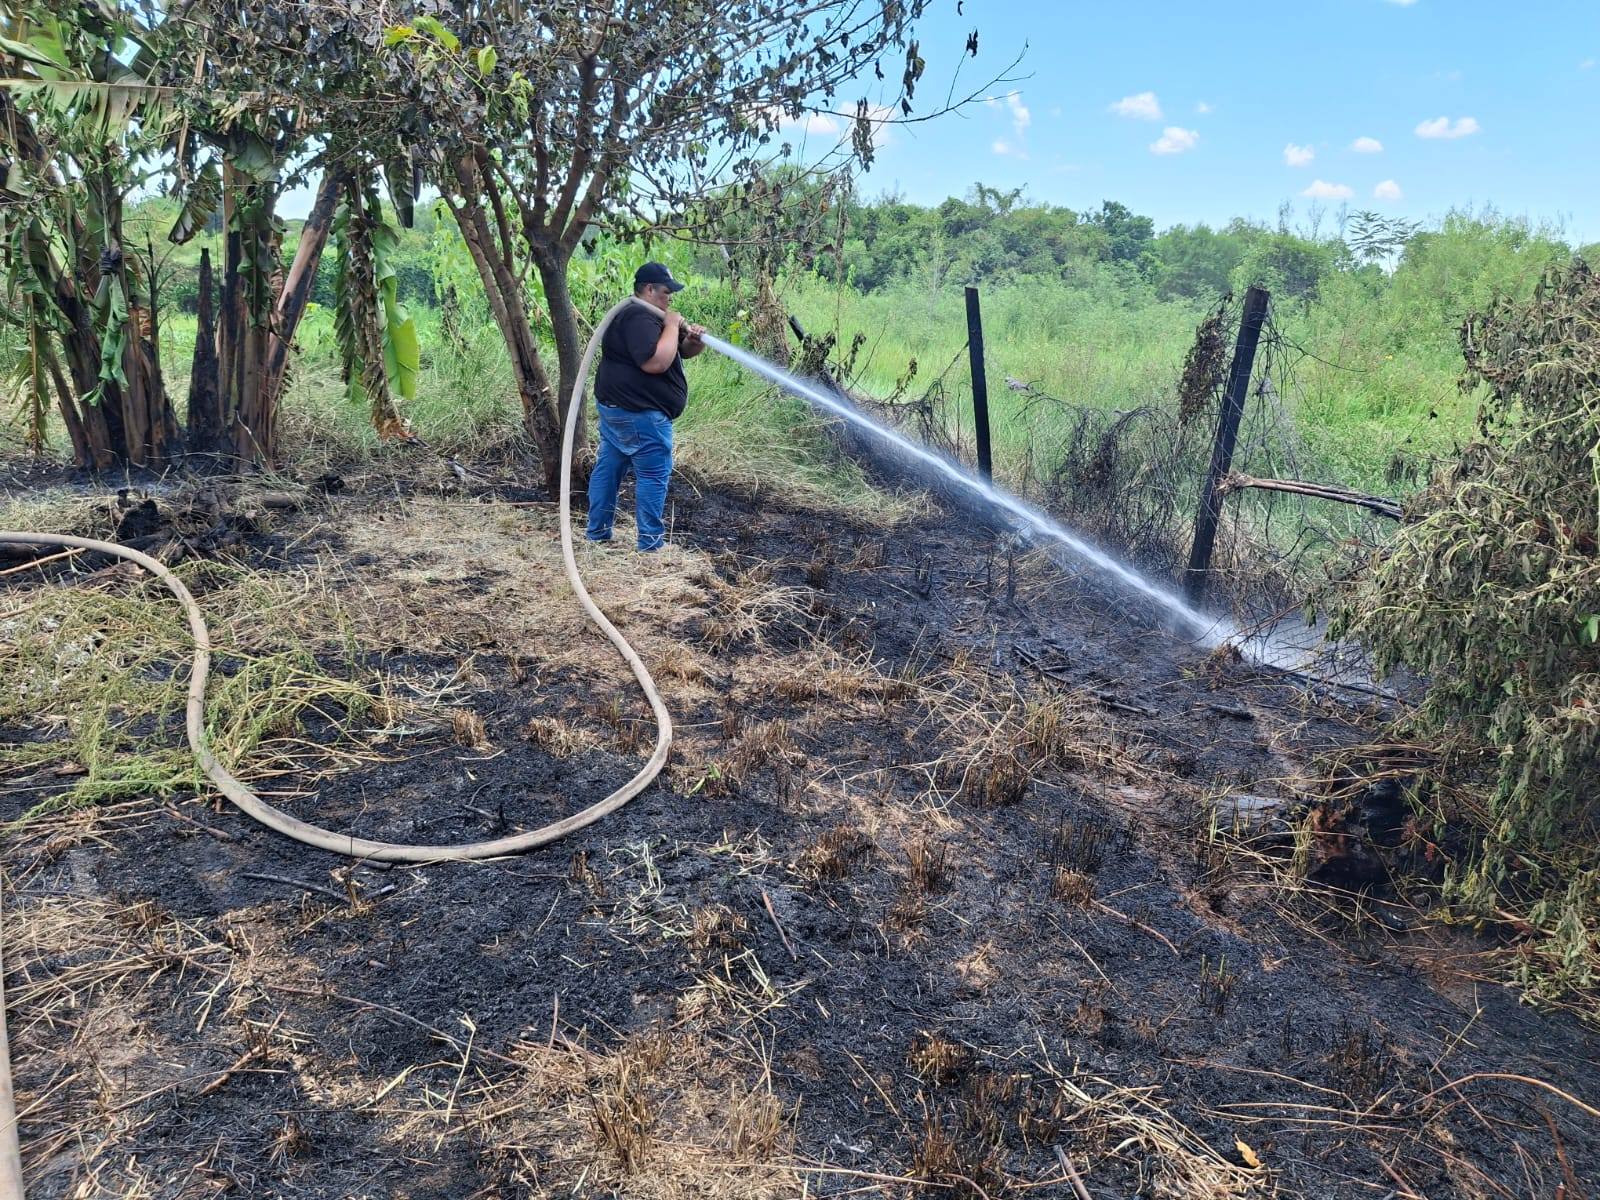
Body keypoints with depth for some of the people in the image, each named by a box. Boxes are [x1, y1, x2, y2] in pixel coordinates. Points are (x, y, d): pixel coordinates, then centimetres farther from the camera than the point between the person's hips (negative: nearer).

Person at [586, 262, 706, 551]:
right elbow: (656, 362, -30)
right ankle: (651, 544, -1)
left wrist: (695, 340, -3)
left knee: (608, 468, 14)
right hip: (639, 415, -11)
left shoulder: (642, 316, 17)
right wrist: (672, 326, -18)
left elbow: (682, 352, 19)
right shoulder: (638, 318, -18)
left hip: (617, 408, 11)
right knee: (654, 475, -4)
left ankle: (597, 533, 22)